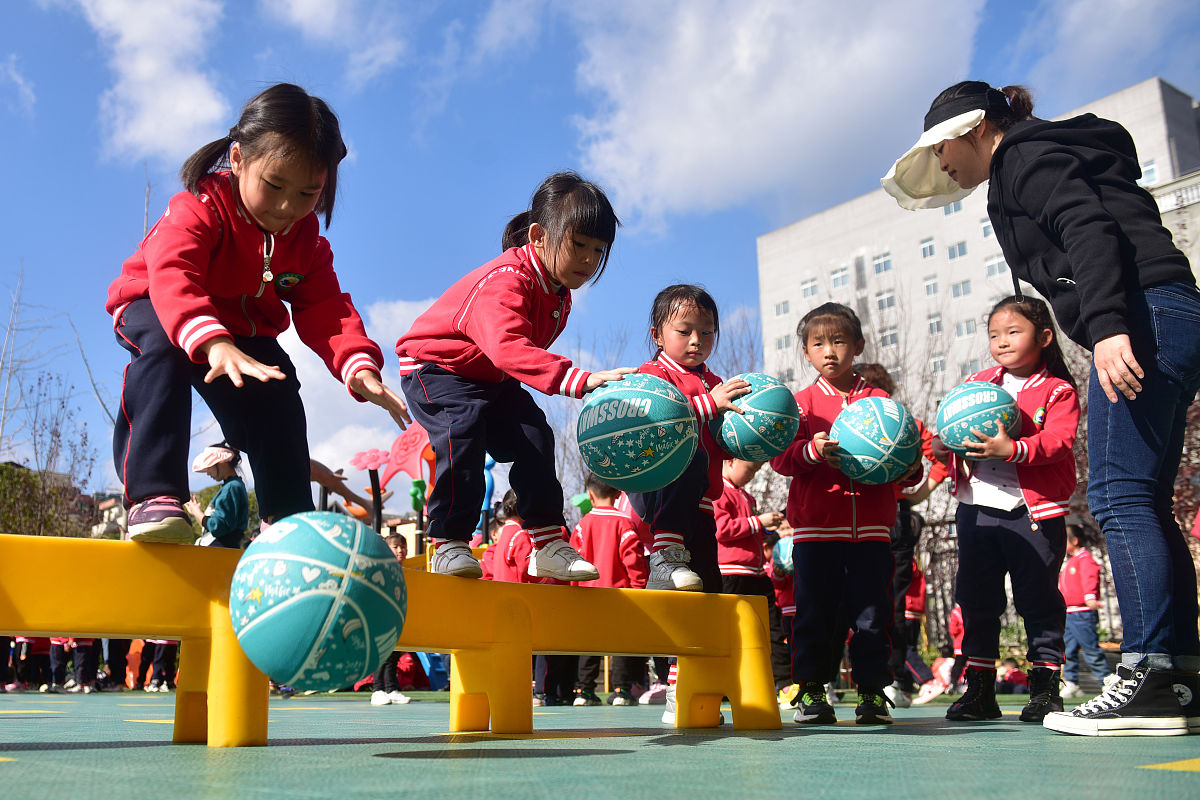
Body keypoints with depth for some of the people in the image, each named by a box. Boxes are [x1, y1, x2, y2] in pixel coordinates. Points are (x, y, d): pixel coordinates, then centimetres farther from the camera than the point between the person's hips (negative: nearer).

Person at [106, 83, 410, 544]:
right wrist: (213, 342, -65)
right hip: (152, 307, -5)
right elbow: (172, 277, -45)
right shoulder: (200, 207, -28)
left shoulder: (306, 239, -9)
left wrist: (359, 365, -40)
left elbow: (324, 309, -18)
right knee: (164, 347, -38)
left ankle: (289, 518, -3)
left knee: (277, 398, -14)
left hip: (244, 330, 5)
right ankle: (153, 495, -41)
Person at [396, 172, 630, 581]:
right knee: (465, 427, -31)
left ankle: (548, 544, -4)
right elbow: (509, 348, -52)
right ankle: (449, 544, -24)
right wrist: (581, 380, -61)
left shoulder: (558, 294, -2)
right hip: (434, 367, -8)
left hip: (492, 378, 8)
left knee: (533, 433, -8)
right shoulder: (505, 282, -34)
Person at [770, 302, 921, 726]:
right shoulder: (802, 401, 8)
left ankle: (872, 691, 13)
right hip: (816, 527, -1)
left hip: (871, 526, 1)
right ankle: (811, 691, 12)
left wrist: (910, 468, -10)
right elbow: (781, 455, -4)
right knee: (815, 611, 2)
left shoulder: (879, 400, 11)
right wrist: (813, 450, -23)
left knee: (872, 611, 3)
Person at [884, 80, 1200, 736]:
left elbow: (1089, 230, -16)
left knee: (1118, 493, -14)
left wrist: (1106, 324, -28)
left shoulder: (1024, 155, 2)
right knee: (1143, 500, 7)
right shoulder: (1046, 158, 31)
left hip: (1143, 315, -10)